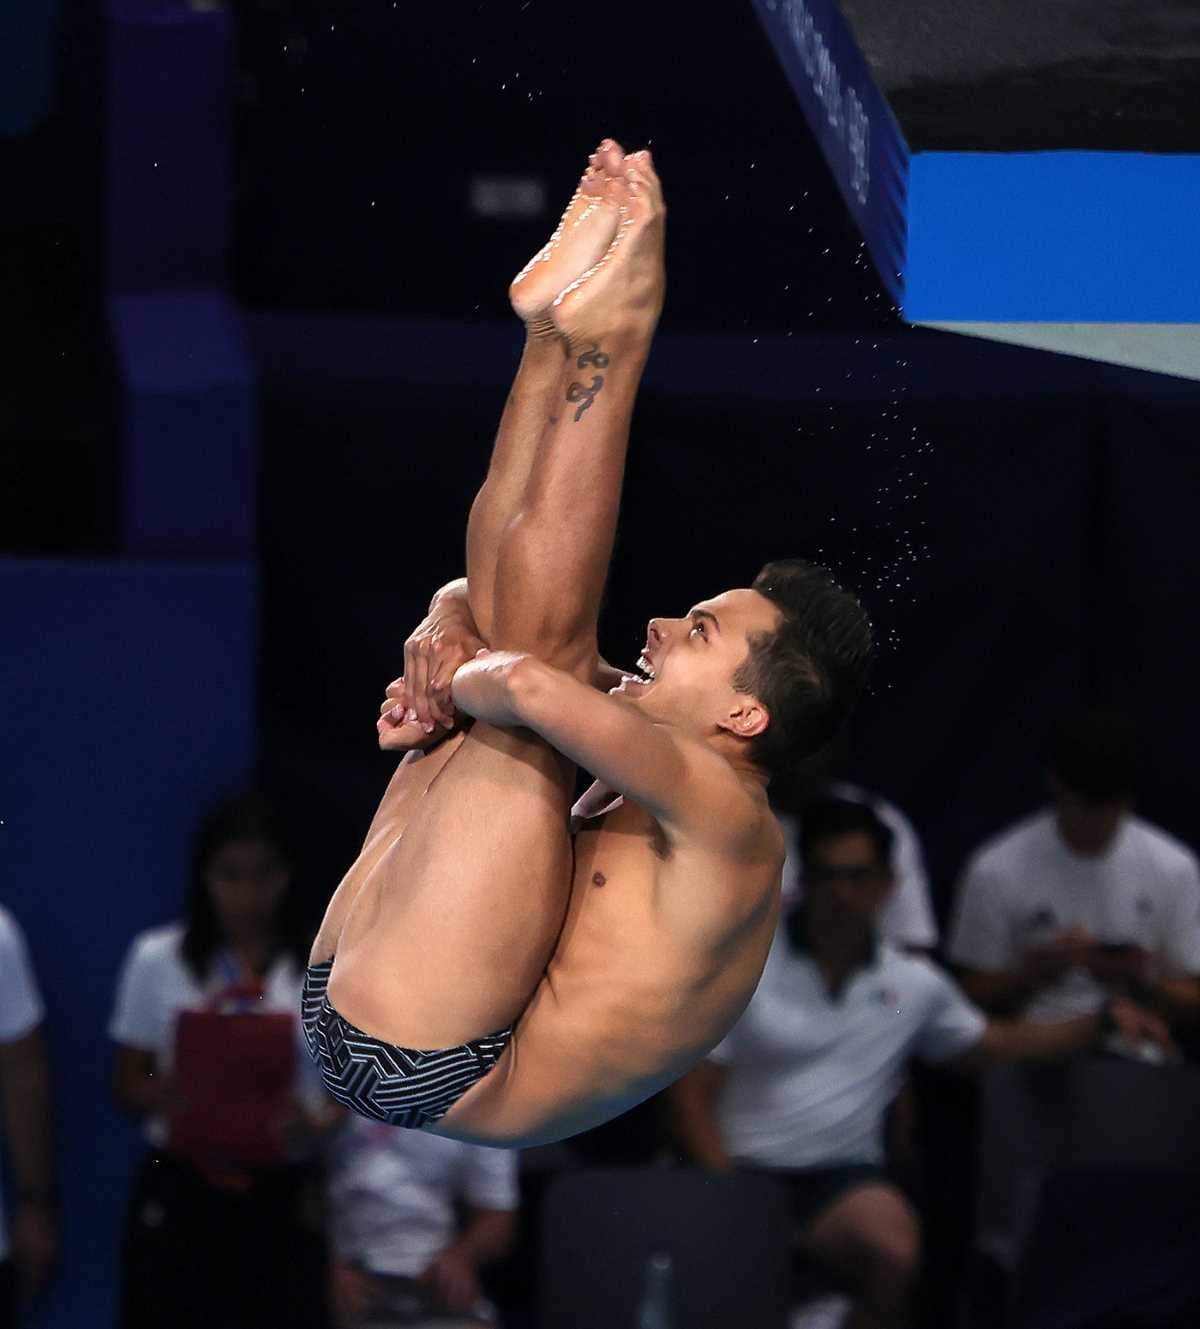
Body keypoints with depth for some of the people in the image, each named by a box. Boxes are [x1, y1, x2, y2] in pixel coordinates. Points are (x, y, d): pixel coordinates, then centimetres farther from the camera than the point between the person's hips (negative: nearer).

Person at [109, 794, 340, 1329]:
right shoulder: (157, 960, 0)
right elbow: (128, 1084, 6)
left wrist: (318, 1121, -17)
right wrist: (161, 1095, -17)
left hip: (281, 1198, 0)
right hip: (179, 1193, 0)